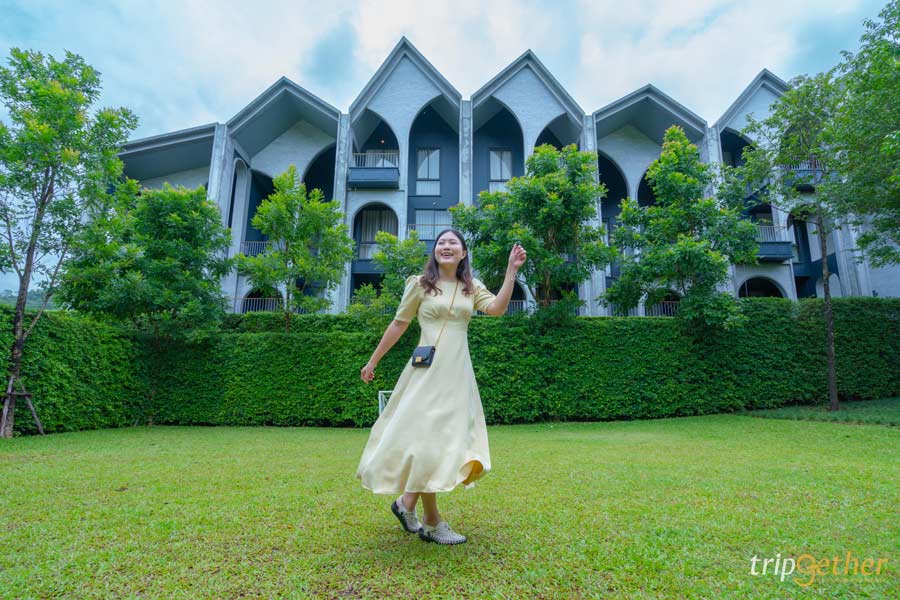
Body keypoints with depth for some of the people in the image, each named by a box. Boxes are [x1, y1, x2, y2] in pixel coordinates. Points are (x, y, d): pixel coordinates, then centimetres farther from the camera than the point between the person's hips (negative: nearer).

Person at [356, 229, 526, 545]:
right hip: (427, 369, -4)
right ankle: (432, 523, 11)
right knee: (426, 436, -4)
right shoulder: (420, 284, 2)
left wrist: (512, 270, -15)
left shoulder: (472, 288, 9)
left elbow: (498, 308, -10)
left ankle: (407, 502, 28)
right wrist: (372, 361, 10)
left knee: (450, 439, 9)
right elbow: (398, 325, 6)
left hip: (458, 372, 4)